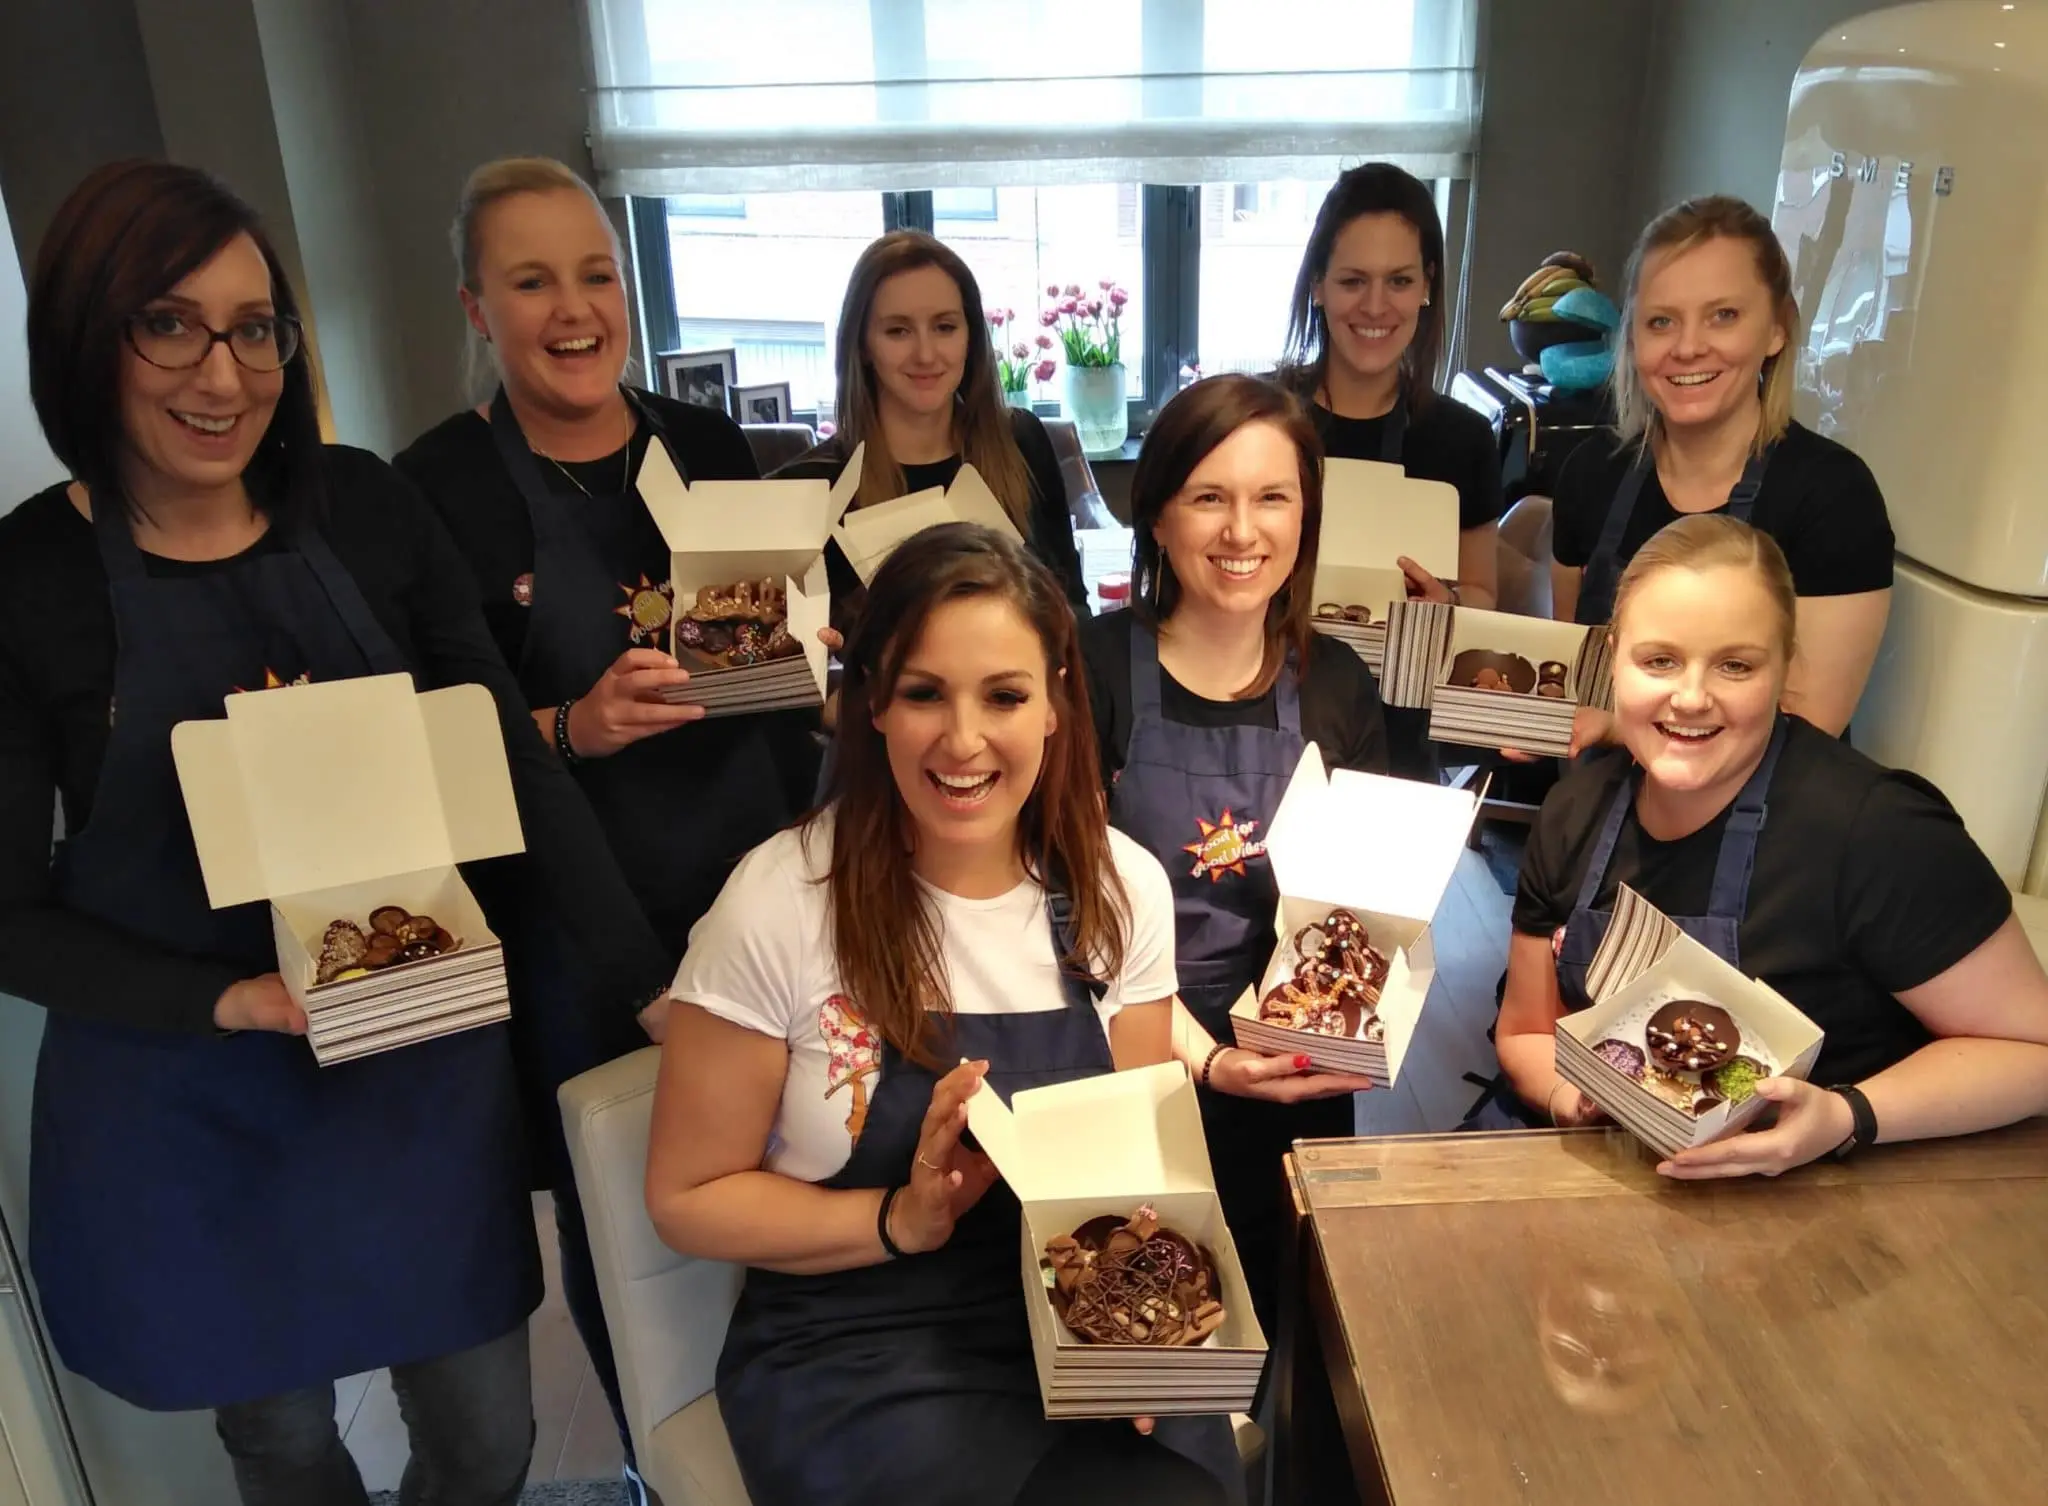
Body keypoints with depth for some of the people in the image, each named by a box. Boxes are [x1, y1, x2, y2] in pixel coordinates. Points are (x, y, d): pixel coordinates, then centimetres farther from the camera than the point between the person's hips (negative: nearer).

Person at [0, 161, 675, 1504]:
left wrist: (647, 982, -5)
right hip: (181, 1103, -1)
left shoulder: (366, 510, -5)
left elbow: (511, 755, -2)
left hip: (424, 1063, 2)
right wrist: (228, 999, -20)